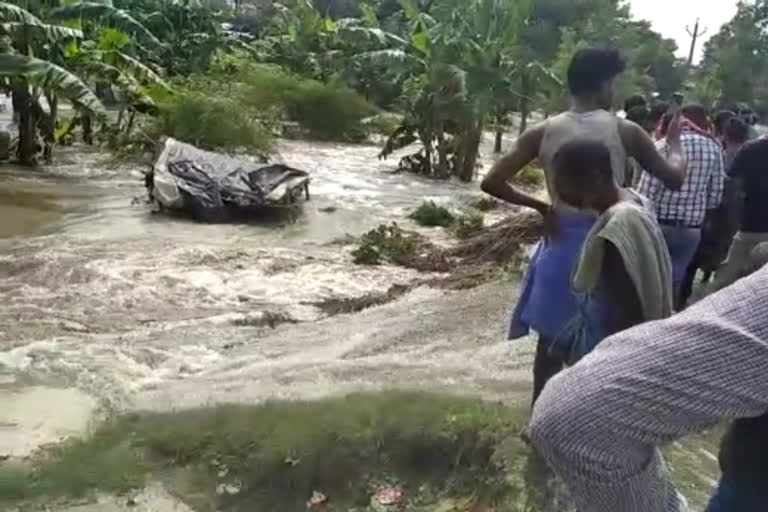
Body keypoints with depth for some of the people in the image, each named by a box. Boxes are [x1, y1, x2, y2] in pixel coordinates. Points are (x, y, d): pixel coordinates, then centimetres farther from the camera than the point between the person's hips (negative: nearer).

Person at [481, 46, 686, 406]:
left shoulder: (543, 132, -4)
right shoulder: (625, 131, -6)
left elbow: (492, 183, -7)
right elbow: (674, 178, 4)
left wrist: (539, 205, 4)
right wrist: (675, 142, 23)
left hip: (562, 242, 1)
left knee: (551, 340, 16)